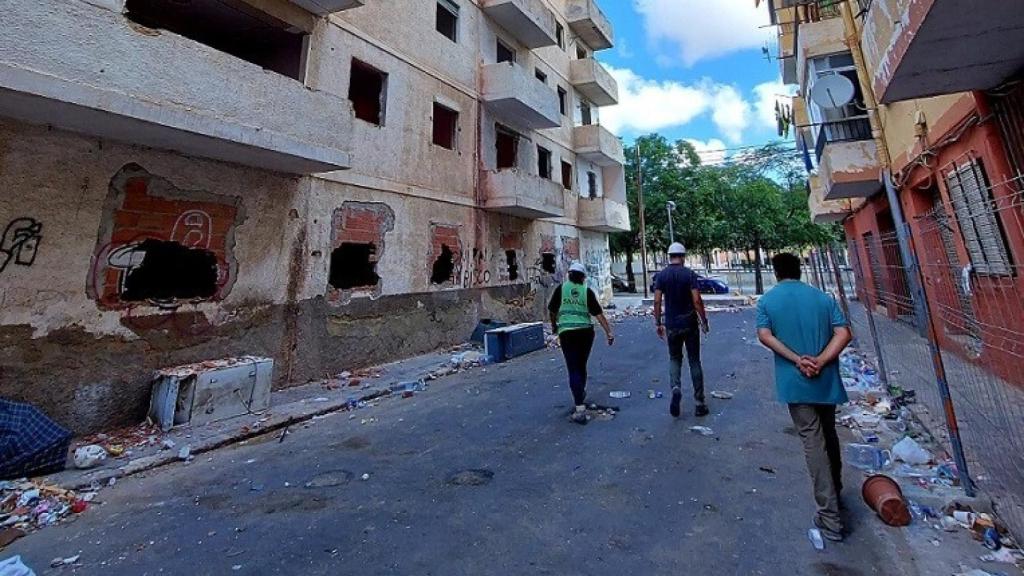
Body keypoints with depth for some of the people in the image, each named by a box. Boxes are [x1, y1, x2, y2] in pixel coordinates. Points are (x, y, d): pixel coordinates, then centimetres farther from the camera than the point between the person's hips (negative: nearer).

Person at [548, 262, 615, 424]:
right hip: (586, 331, 2)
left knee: (573, 369, -2)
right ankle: (581, 396, 42)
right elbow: (598, 313, -2)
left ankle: (580, 410, -9)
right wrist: (609, 332, 1)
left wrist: (554, 325, 24)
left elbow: (552, 310, 6)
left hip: (567, 332, -2)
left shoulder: (561, 288, 2)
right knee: (582, 366, 22)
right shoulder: (587, 291, 3)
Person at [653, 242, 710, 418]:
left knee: (674, 359, 16)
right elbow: (697, 300, -12)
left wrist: (658, 323, 3)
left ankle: (676, 388, -10)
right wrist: (704, 321, -1)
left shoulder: (661, 275, -1)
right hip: (690, 324, -1)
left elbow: (657, 301, -6)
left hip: (672, 325, 1)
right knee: (694, 361, 9)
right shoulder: (689, 274, -6)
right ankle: (699, 403, 14)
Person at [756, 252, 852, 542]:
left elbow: (764, 336, -15)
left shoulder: (767, 300, -2)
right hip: (826, 379, 4)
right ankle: (835, 488, 42)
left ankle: (830, 516, 3)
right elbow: (843, 333, -5)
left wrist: (798, 361, -13)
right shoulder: (823, 297, 6)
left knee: (813, 442, 0)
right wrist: (820, 361, -12)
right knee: (829, 435, 22)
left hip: (795, 381, -4)